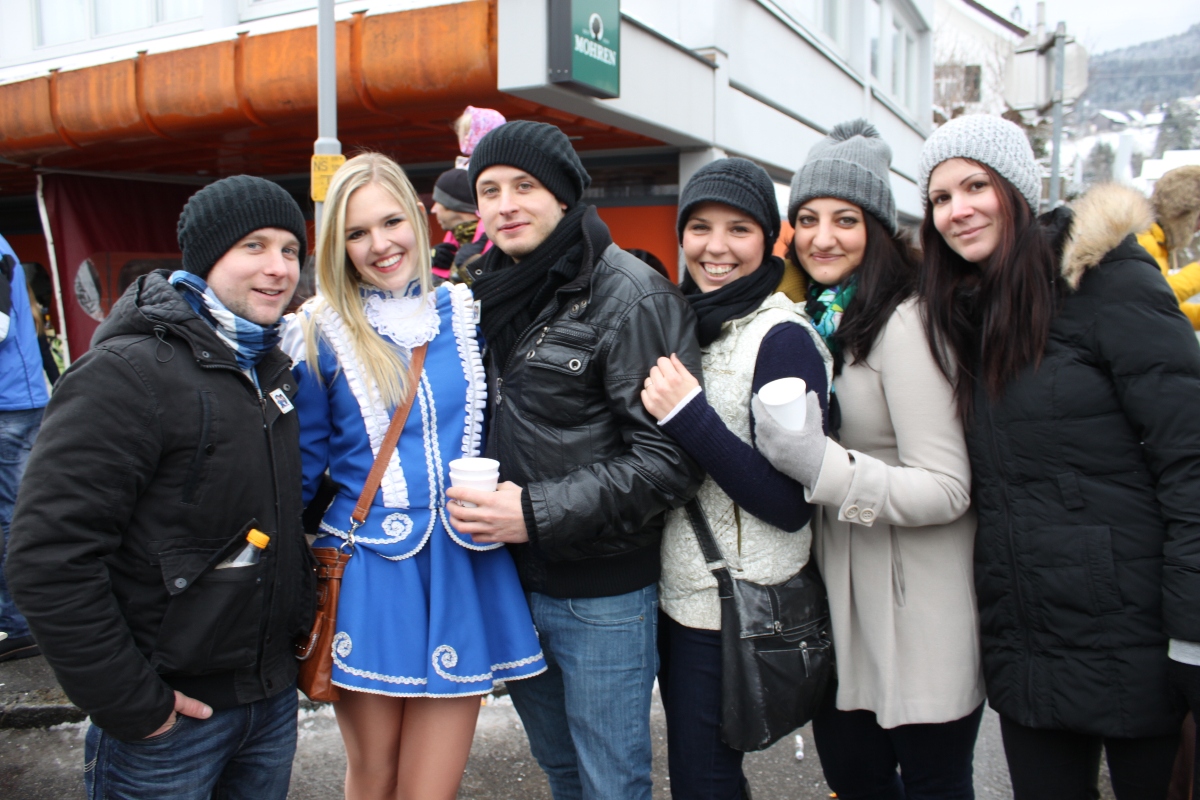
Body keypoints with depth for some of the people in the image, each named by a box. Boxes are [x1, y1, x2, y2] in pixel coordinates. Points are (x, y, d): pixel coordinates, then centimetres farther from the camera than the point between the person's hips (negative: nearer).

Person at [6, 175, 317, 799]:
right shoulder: (128, 373, -17)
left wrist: (300, 617, 11)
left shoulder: (272, 366, 8)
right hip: (166, 719, -7)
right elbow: (50, 560, -22)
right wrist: (131, 703, -18)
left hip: (273, 695, 7)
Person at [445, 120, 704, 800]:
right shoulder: (494, 293, 8)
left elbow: (669, 459, -21)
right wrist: (475, 499, 6)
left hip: (602, 596, -7)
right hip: (512, 581, 7)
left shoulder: (631, 298, -16)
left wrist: (538, 512, -24)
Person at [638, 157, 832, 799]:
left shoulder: (782, 336, -17)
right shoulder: (687, 321, 5)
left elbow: (791, 506, -21)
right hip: (675, 586, 7)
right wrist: (664, 405, -3)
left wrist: (689, 417, -25)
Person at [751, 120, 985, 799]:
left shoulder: (903, 321, -17)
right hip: (840, 593, 7)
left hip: (920, 608, -7)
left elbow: (947, 490, -21)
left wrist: (821, 464, -29)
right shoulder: (817, 318, 8)